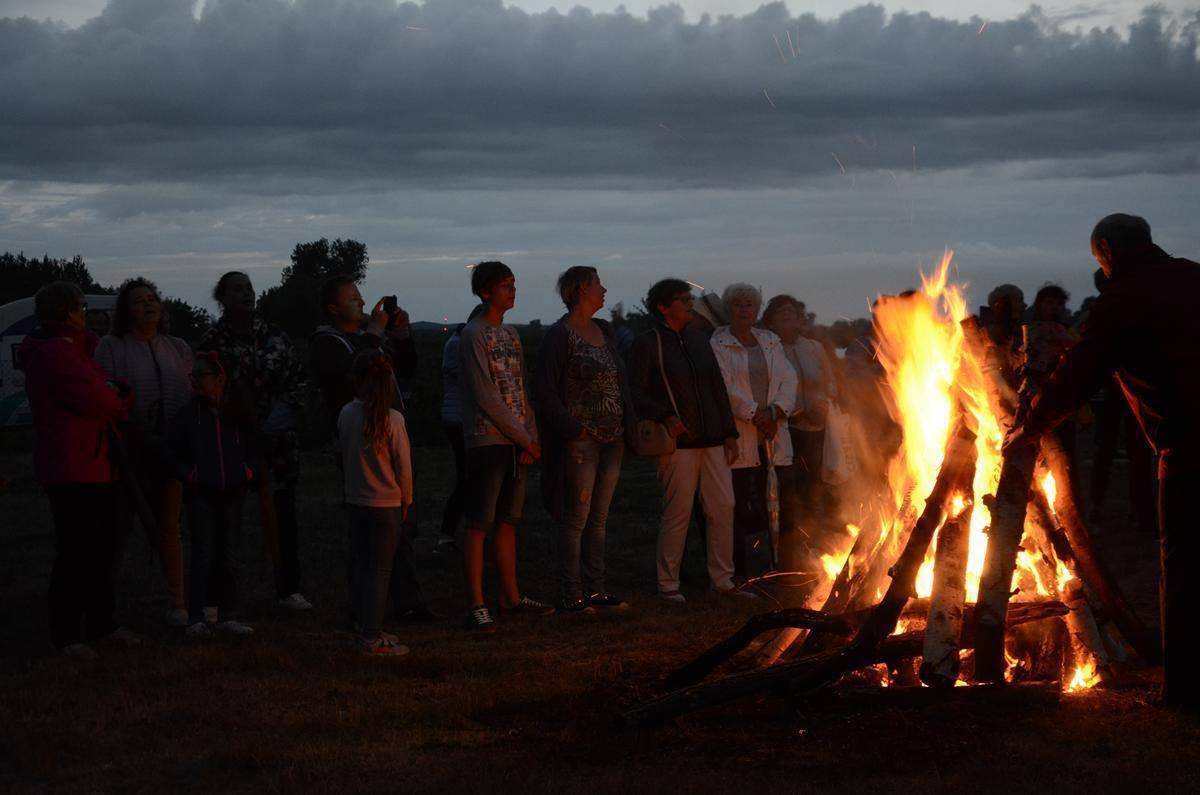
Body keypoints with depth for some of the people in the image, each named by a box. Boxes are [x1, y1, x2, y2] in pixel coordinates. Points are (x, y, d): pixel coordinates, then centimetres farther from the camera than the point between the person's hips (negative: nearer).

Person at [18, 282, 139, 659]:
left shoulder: (71, 349, 20)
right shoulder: (55, 354, -14)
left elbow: (111, 398, 17)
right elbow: (94, 400, -22)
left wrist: (113, 396, -6)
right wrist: (116, 394, -1)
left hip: (97, 468, 11)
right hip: (72, 471, -11)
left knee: (101, 550, 15)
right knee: (76, 553, -7)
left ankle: (101, 622, 25)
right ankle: (66, 633, -1)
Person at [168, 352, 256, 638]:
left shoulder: (237, 416, 6)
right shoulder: (187, 416, 1)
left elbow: (251, 447, 18)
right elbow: (172, 454, 4)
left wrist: (247, 471, 3)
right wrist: (189, 475, -7)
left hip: (231, 494, 2)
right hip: (200, 495, -2)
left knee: (229, 557, 6)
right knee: (203, 555, -6)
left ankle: (227, 616, 13)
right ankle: (198, 617, 0)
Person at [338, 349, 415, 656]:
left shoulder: (347, 413, -4)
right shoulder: (392, 419, -15)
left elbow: (343, 453, 6)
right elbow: (403, 466, -9)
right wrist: (406, 501, 4)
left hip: (355, 501, 5)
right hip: (386, 504, -4)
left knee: (360, 564, 14)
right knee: (380, 570, 1)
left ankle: (364, 627, 23)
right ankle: (372, 637, 3)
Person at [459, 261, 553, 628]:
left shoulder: (511, 334, 15)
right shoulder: (473, 335, -9)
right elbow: (486, 397, -14)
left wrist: (531, 437, 2)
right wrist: (526, 439, -11)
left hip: (516, 443, 7)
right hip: (487, 442, -7)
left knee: (507, 521, 12)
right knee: (479, 525, -5)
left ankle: (510, 596, 20)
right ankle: (477, 605, -4)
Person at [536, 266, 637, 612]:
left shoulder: (606, 331, 15)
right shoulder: (559, 335, -9)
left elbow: (621, 382, 19)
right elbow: (547, 392, -12)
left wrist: (628, 426, 9)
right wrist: (573, 429, -18)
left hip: (613, 439, 7)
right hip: (582, 441, -7)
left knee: (599, 519, 11)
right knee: (576, 519, -4)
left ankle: (596, 589, 17)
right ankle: (570, 595, 1)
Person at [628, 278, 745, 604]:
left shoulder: (699, 339, 15)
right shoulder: (648, 345, -3)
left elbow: (718, 389, 17)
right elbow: (636, 393, -7)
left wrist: (730, 433, 12)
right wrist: (665, 417, -21)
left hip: (712, 440, 6)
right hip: (679, 442, -6)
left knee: (723, 507, 4)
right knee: (678, 513, -5)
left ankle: (722, 580, 14)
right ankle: (668, 585, 6)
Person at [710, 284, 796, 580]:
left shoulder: (771, 342, 17)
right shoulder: (718, 345, 1)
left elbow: (788, 379, 9)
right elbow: (726, 387, -9)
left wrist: (775, 412, -7)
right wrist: (754, 415, -13)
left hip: (774, 437, 4)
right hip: (740, 438, -4)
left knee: (782, 501, 1)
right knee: (739, 505, -3)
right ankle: (738, 573, 3)